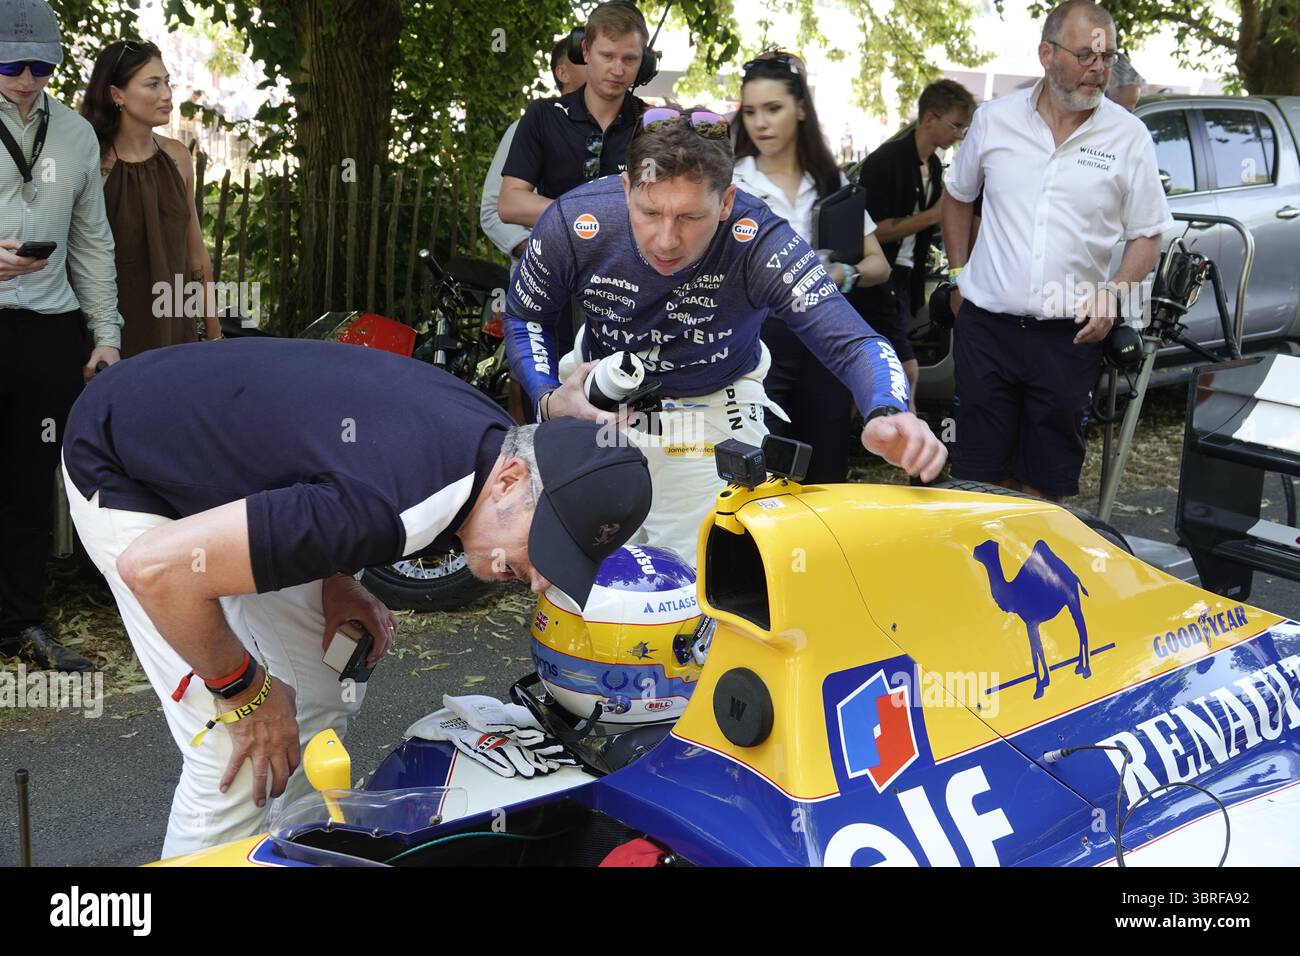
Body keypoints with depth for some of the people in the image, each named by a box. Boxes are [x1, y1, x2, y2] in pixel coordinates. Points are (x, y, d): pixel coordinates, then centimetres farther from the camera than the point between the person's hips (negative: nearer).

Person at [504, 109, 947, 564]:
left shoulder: (760, 244, -32)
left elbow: (853, 343, -35)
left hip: (712, 408, -1)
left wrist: (887, 414, -58)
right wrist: (548, 399, -24)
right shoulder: (572, 224, -26)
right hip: (597, 396, 2)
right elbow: (524, 316, -6)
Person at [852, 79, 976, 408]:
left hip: (903, 280, 9)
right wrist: (933, 215, -19)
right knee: (907, 369, -15)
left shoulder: (934, 165, 13)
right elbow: (874, 231, -20)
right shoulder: (886, 160, -14)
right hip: (874, 281, -9)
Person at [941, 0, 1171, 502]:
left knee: (1046, 479, 7)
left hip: (1070, 336, 0)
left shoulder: (1128, 136, -1)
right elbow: (956, 196, 17)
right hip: (986, 326, 1)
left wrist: (1112, 294, -10)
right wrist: (959, 275, 10)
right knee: (981, 474, 5)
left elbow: (1148, 234, 6)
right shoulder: (995, 119, 3)